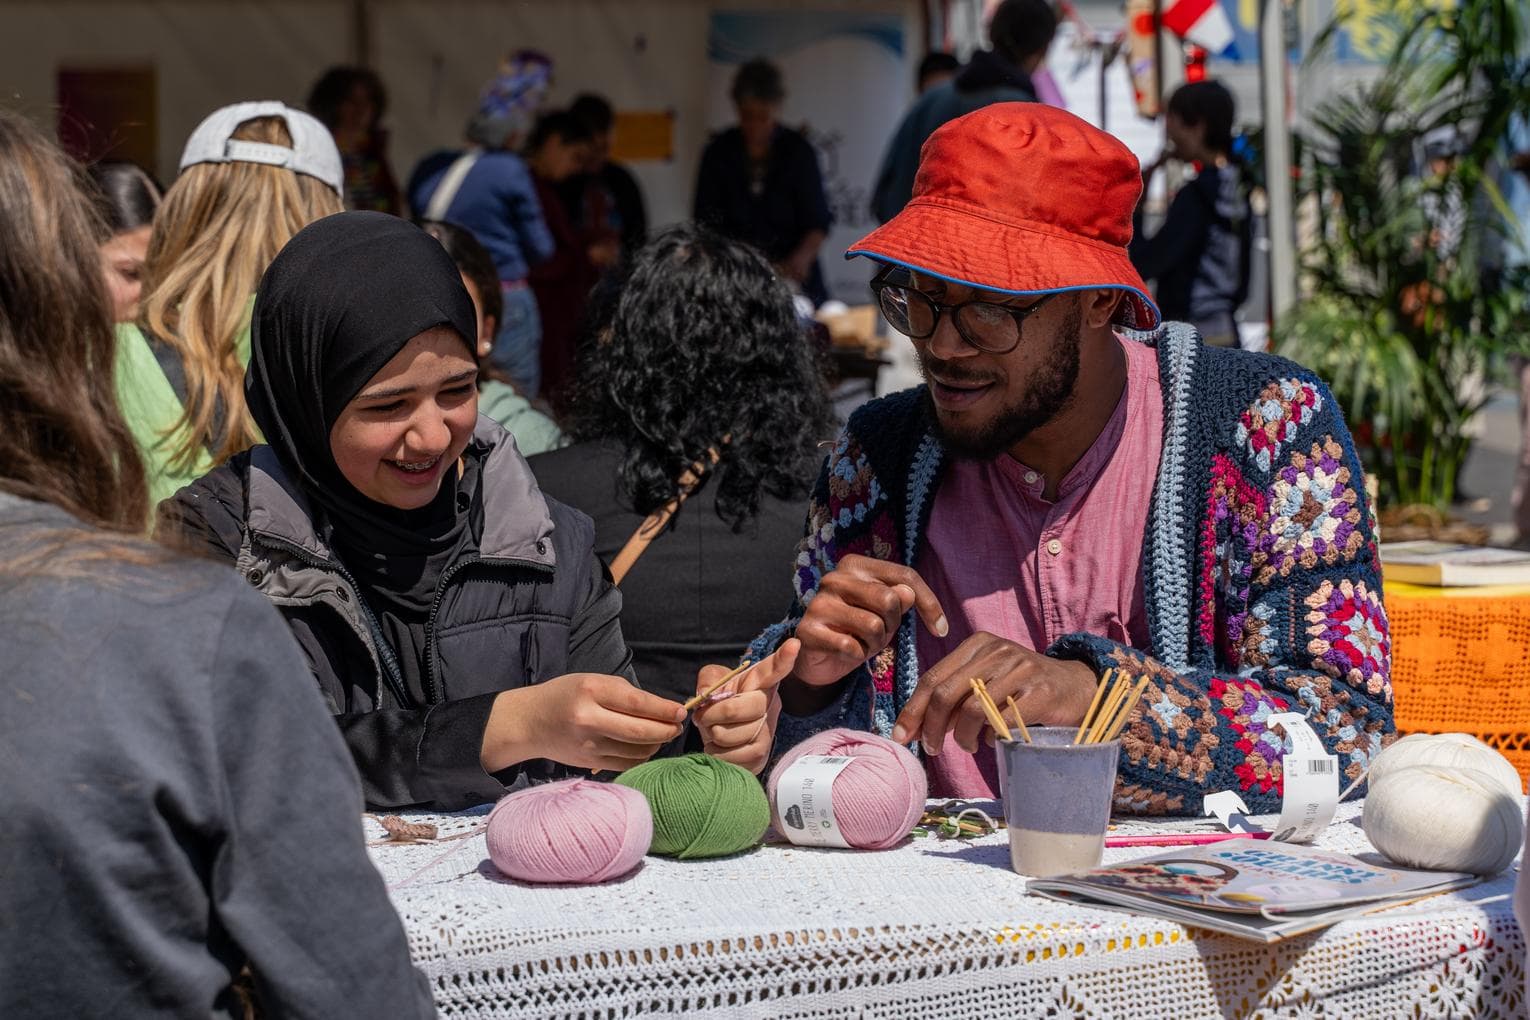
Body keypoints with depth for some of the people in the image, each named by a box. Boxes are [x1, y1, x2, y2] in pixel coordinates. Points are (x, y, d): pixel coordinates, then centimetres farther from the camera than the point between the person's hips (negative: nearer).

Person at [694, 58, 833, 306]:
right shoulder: (719, 153, 5)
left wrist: (801, 258, -19)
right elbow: (707, 224, 3)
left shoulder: (798, 151, 3)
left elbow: (818, 223, 0)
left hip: (793, 277, 0)